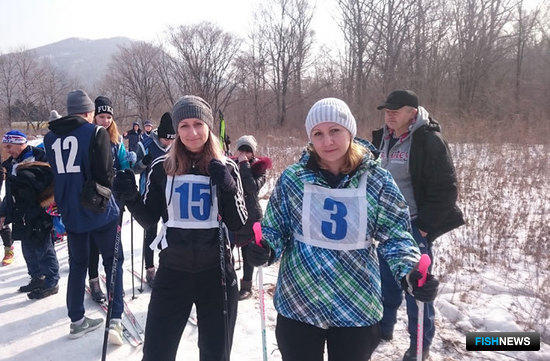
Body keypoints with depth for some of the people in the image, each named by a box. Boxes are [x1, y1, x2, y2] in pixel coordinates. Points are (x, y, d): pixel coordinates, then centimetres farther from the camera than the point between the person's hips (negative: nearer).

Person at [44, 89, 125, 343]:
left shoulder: (50, 137, 8)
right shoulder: (97, 132, -9)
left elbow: (51, 173, 14)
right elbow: (106, 172, -14)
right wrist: (103, 197, 4)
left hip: (70, 214, 5)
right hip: (100, 213, -5)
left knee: (77, 264, 18)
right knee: (113, 262, 7)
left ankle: (77, 320, 26)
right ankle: (115, 320, 0)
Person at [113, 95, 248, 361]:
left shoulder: (226, 168, -2)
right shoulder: (162, 168, -1)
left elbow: (237, 224, -4)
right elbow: (149, 220, 6)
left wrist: (226, 188, -18)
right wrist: (130, 197, -11)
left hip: (216, 272, 0)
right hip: (172, 271, 0)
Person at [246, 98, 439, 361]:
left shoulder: (377, 180, -7)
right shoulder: (292, 178, -6)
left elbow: (396, 236, -2)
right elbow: (275, 228, 2)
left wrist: (409, 273, -19)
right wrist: (266, 249, -19)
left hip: (357, 308, 0)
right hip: (297, 303, 0)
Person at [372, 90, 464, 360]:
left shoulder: (429, 141, -15)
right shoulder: (382, 138, 6)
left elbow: (445, 189, -15)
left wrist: (425, 225, -16)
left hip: (415, 226, -6)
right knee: (386, 279, 17)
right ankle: (384, 328, 38)